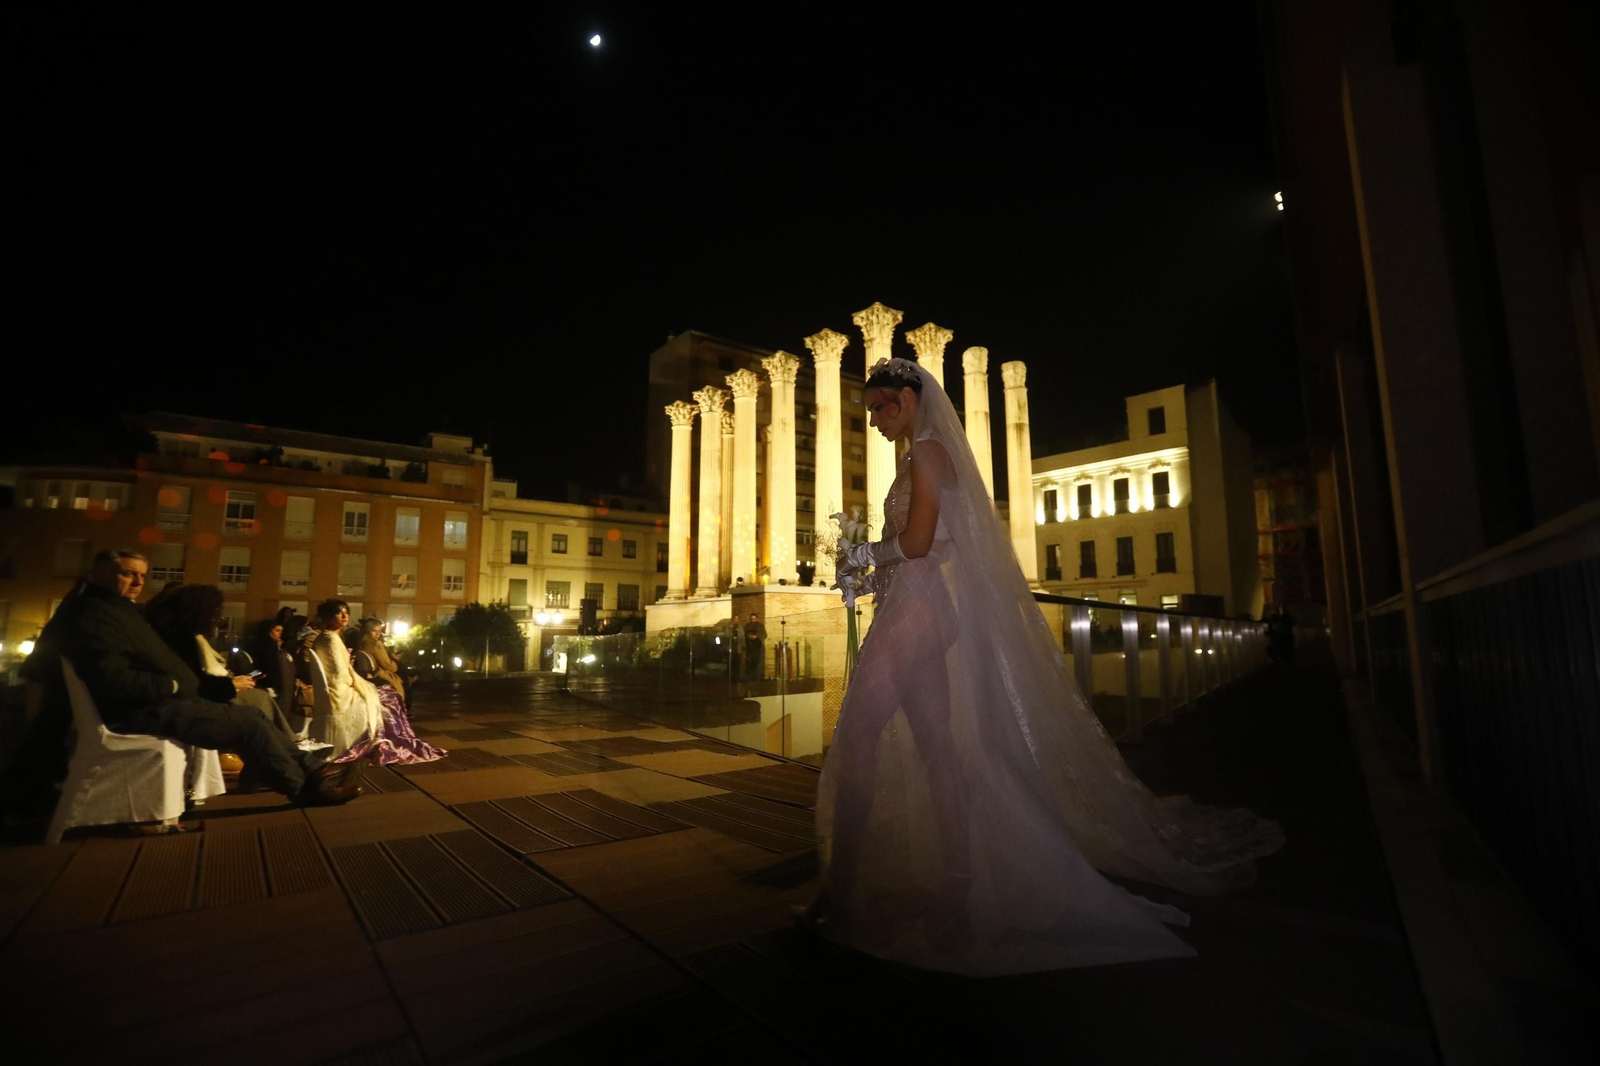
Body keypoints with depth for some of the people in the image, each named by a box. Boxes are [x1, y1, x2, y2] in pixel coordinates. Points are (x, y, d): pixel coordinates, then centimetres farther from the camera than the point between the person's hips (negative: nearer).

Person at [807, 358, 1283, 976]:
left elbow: (916, 541, -17)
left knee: (856, 736, -10)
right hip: (919, 608, 10)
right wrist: (869, 575, 17)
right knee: (935, 744, 9)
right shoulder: (926, 459, 22)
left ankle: (839, 889, -4)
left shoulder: (927, 451, -7)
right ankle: (960, 881, 16)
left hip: (917, 610, -10)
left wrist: (861, 553, -2)